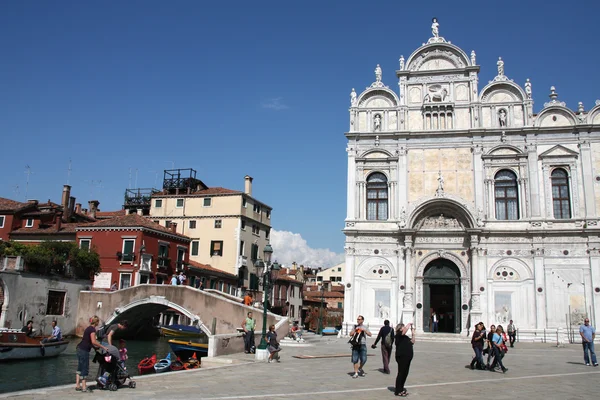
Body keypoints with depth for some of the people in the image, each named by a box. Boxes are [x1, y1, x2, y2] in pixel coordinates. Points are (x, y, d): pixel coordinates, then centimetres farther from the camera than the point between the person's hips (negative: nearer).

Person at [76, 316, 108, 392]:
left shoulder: (89, 328, 15)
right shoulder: (92, 329, -13)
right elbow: (93, 341, -20)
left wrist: (96, 346, 26)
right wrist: (103, 347, -14)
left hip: (80, 348, 9)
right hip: (84, 350, -9)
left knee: (80, 368, 12)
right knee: (85, 368, -3)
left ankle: (77, 385, 15)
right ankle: (84, 387, 1)